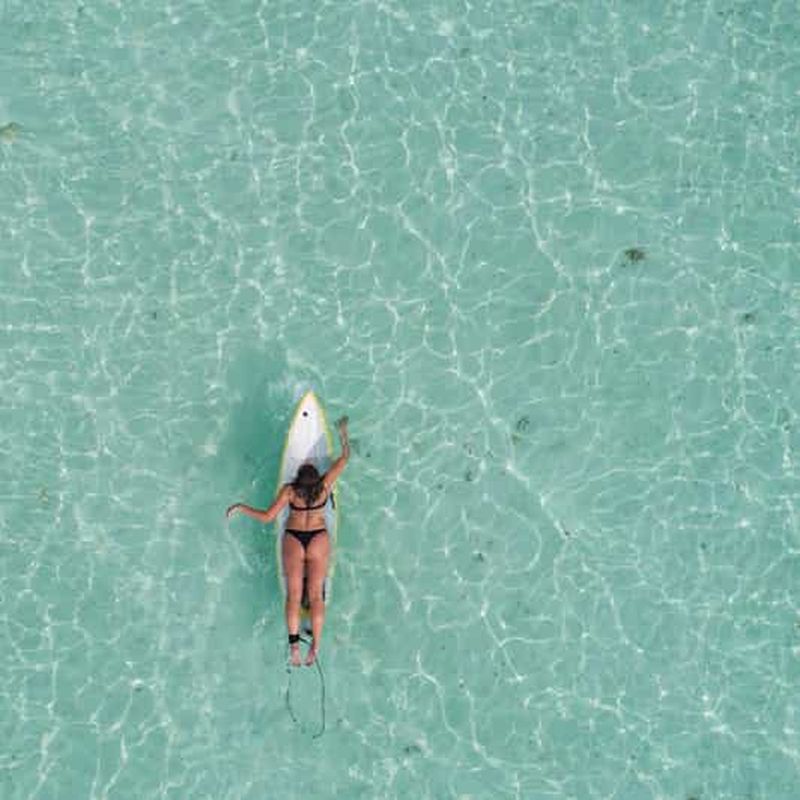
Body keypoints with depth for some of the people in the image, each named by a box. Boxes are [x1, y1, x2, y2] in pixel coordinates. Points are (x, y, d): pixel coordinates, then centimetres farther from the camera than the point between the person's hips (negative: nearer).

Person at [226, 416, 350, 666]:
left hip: (293, 541, -1)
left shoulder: (289, 490, -21)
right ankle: (315, 647, -3)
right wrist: (343, 432, 9)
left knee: (293, 594, 4)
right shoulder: (325, 485, -18)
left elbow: (267, 517, -18)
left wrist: (240, 507, -6)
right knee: (316, 595, 2)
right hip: (319, 541, 1)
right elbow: (345, 457, -6)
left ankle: (294, 642, -9)